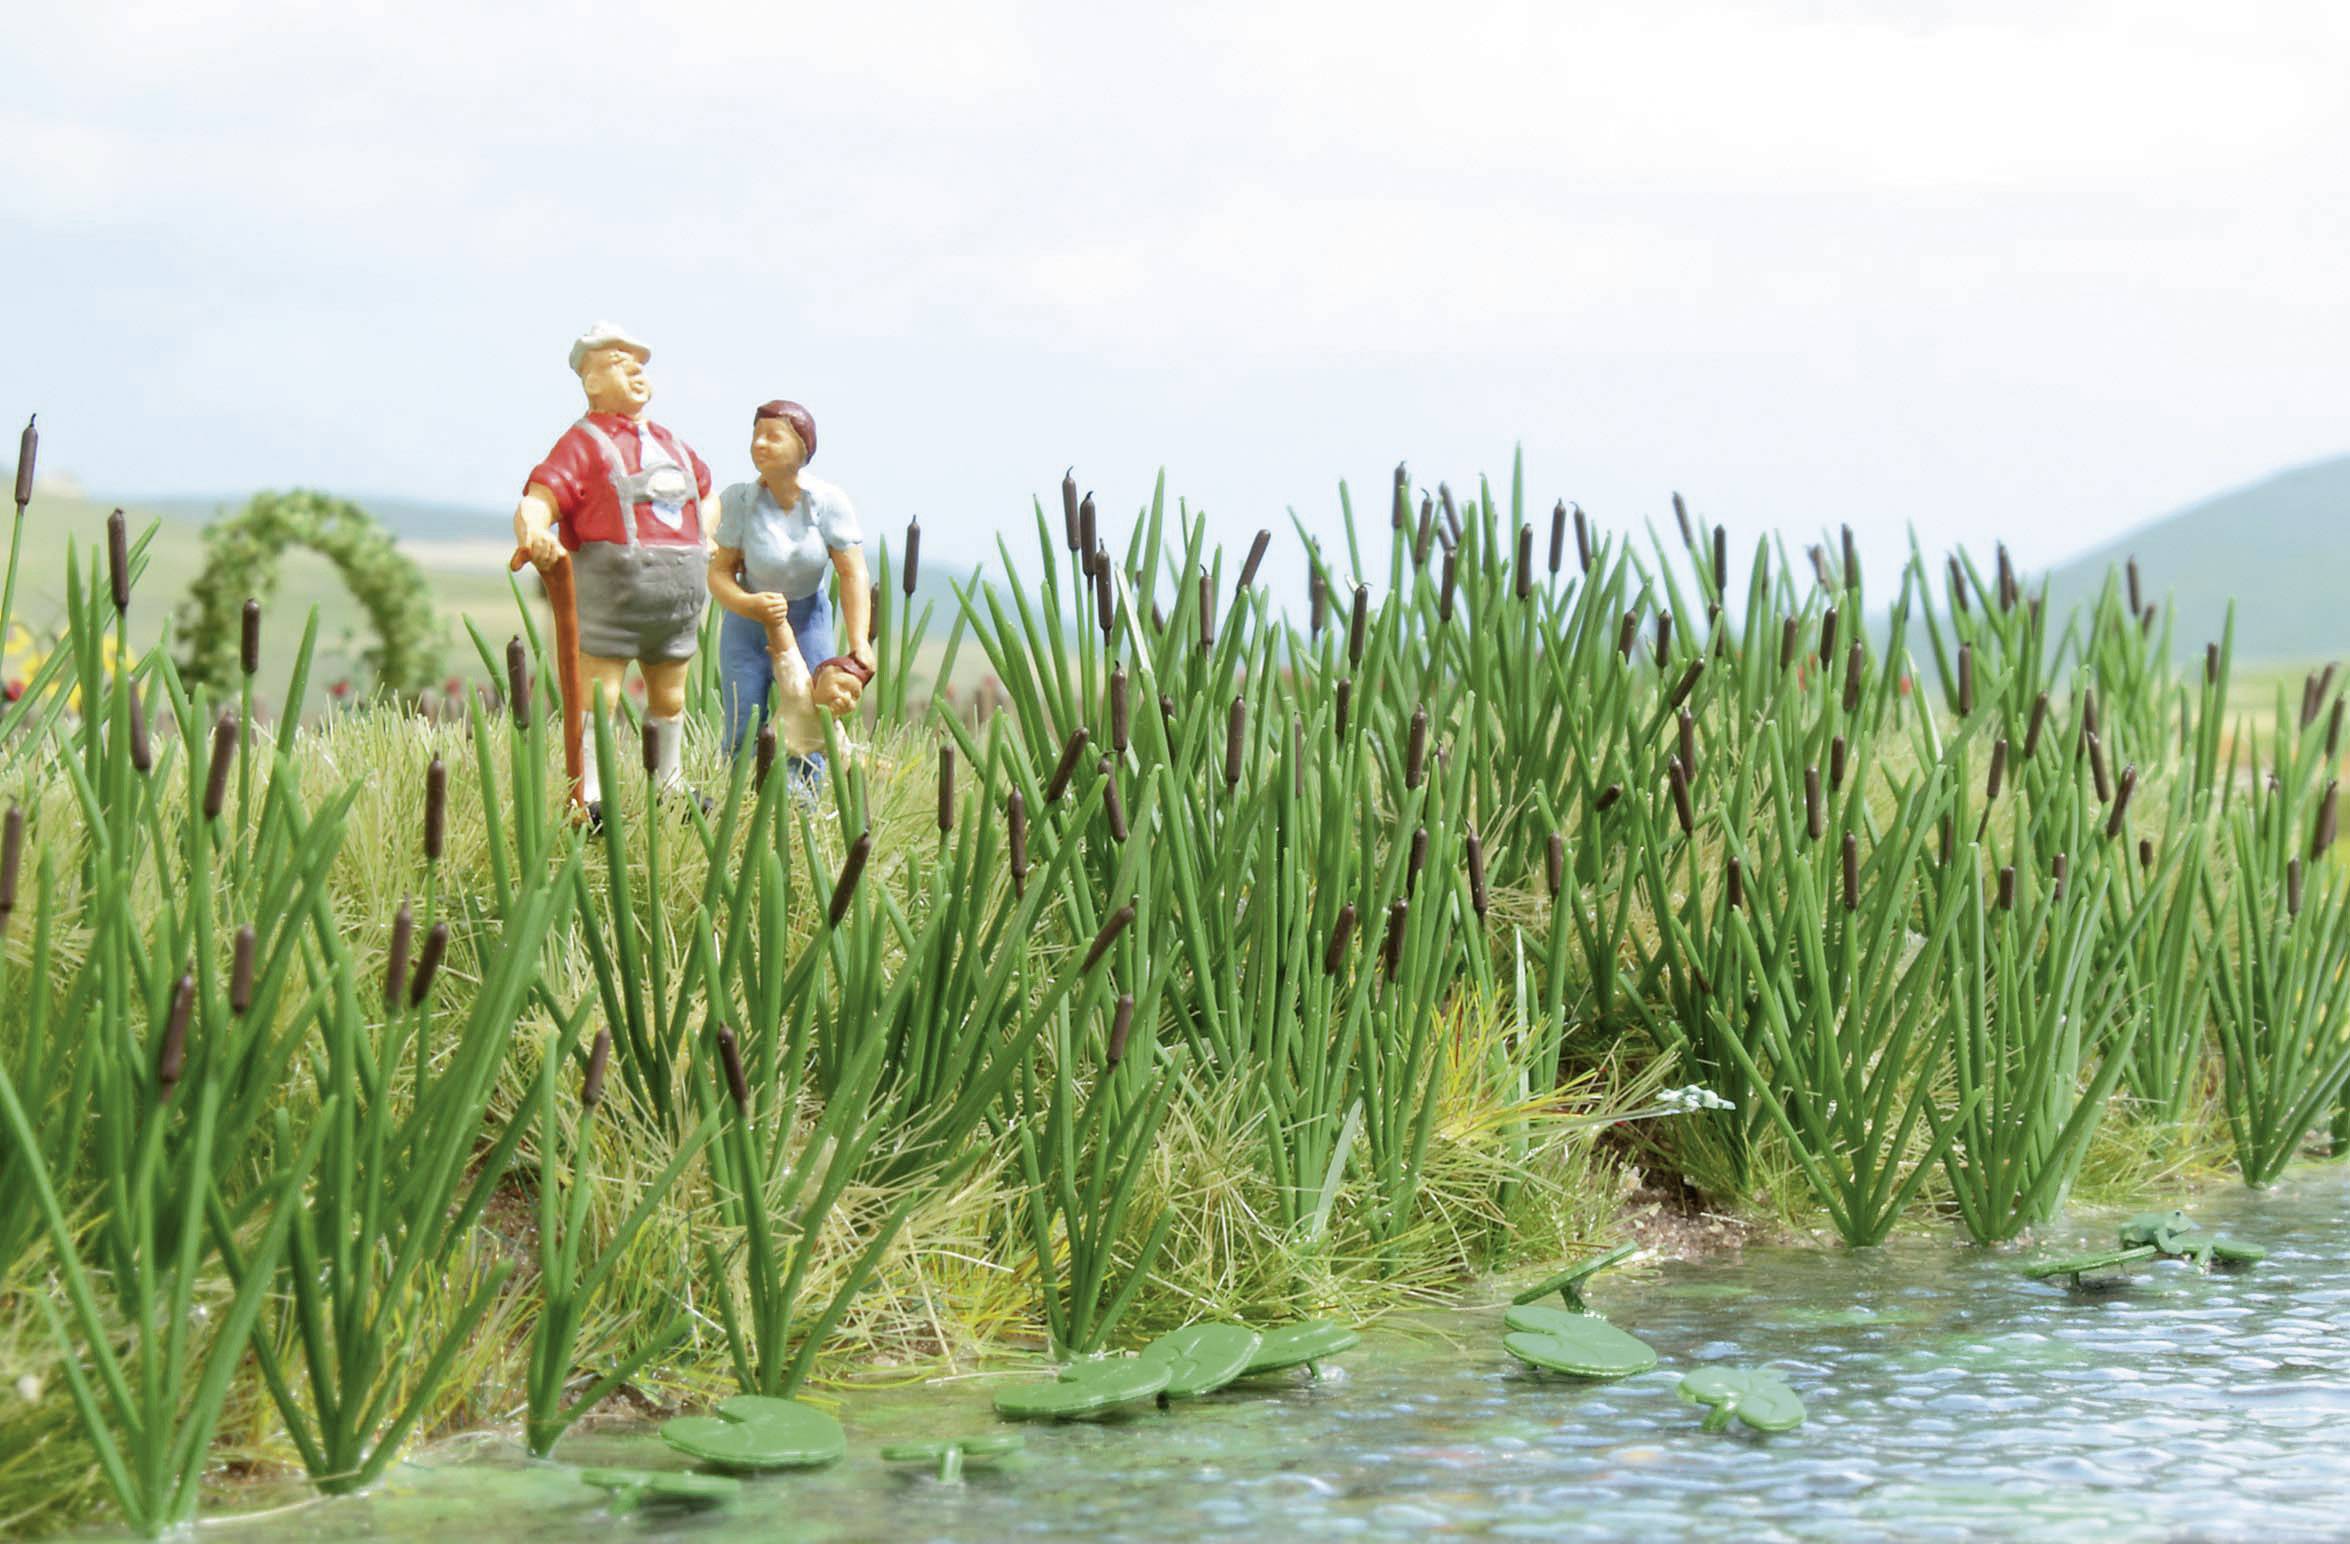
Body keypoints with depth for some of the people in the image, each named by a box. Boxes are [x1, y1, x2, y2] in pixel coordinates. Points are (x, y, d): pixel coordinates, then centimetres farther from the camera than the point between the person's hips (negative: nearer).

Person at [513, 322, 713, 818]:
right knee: (597, 698, -9)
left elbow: (706, 492, 38)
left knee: (670, 700, 16)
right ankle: (591, 801, -7)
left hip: (679, 591, 7)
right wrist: (533, 534, -39)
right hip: (611, 586, -7)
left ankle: (669, 789, 31)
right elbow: (537, 501, -17)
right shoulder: (584, 442, -3)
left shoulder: (671, 444, 18)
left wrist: (702, 539, 20)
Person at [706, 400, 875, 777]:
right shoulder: (738, 500, -17)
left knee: (811, 731, -4)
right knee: (743, 733, -5)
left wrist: (859, 646, -23)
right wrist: (749, 604, -34)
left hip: (808, 620, 1)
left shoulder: (829, 502, -15)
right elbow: (719, 573, -13)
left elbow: (854, 575, -15)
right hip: (748, 621, -1)